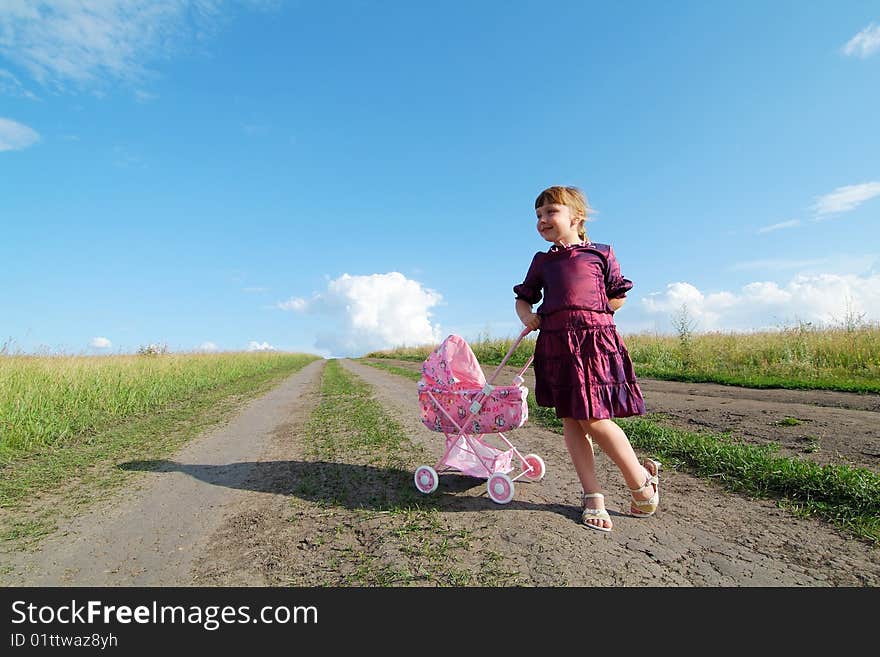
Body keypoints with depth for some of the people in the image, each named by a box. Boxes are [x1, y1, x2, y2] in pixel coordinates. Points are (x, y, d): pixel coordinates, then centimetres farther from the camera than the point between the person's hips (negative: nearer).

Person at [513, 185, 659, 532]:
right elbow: (523, 297, 20)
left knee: (594, 419, -9)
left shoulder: (601, 253, 10)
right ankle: (592, 495, 14)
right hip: (555, 344, 4)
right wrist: (526, 315, 0)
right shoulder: (542, 261, 17)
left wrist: (585, 312, 3)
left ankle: (641, 479, 16)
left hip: (594, 339, -4)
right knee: (570, 419, 2)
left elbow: (618, 297, 11)